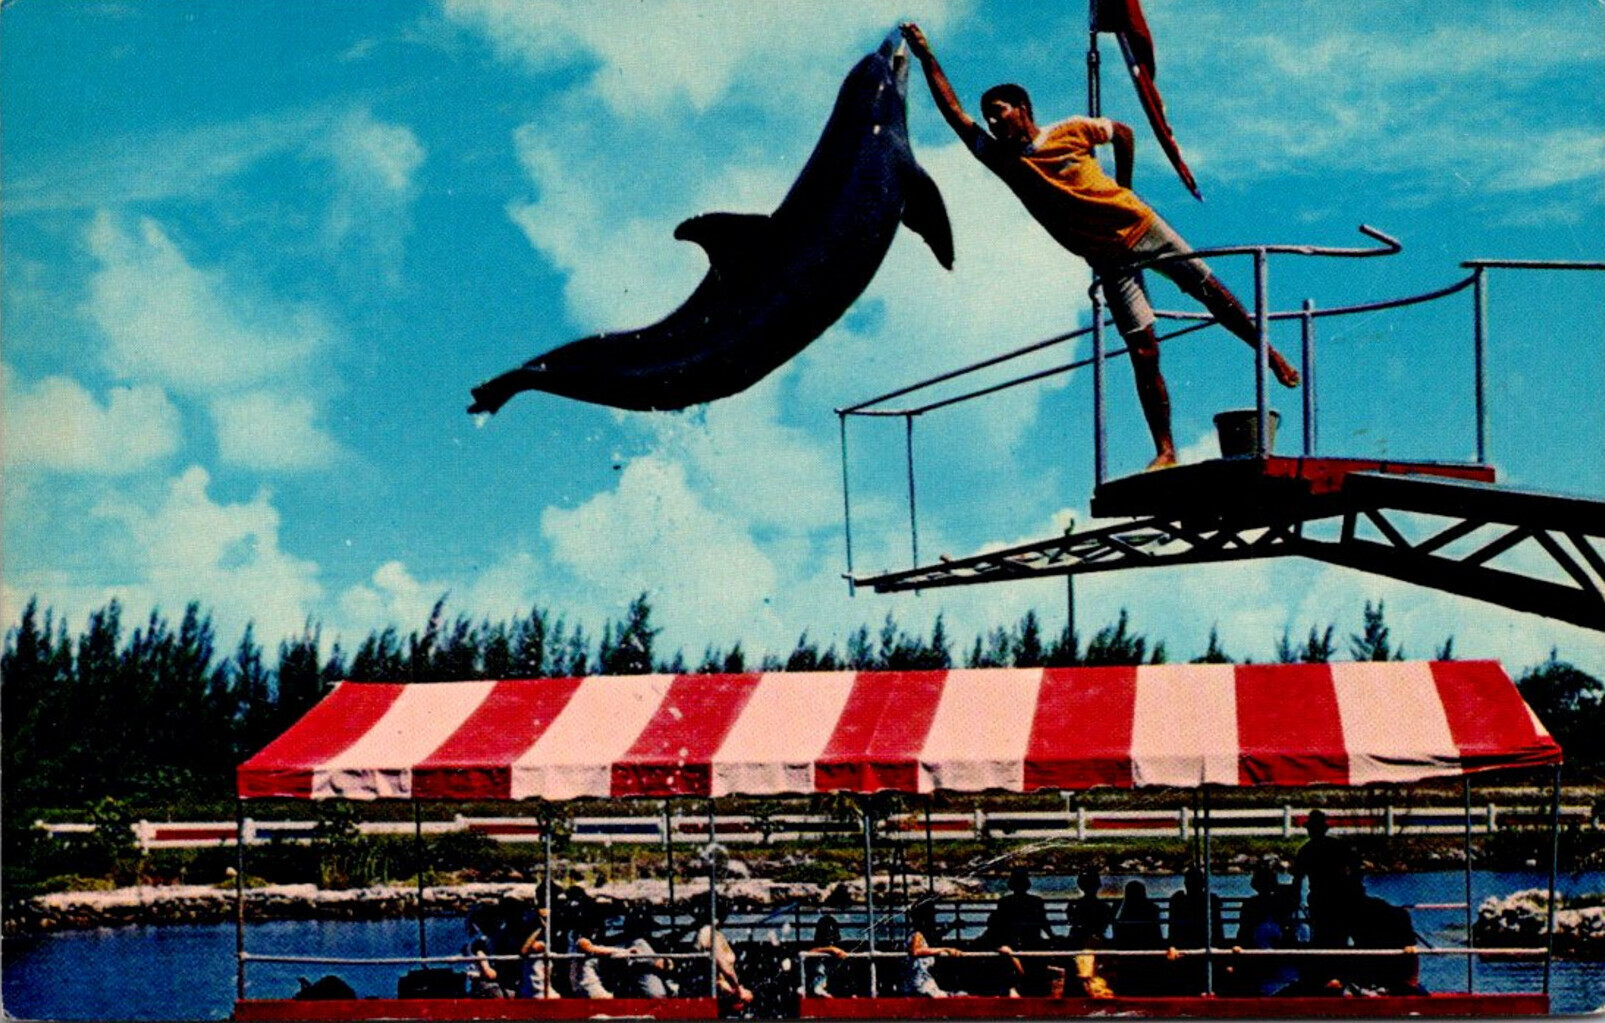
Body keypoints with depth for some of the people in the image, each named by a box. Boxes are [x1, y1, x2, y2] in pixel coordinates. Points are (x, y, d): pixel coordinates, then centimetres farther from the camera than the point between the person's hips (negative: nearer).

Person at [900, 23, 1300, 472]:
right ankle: (1165, 451, -1)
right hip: (1108, 260, 1)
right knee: (1143, 352, -4)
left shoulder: (1068, 132, -8)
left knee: (1211, 292, 6)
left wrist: (1123, 191, 8)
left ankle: (1270, 354, 28)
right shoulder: (1002, 159, -4)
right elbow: (955, 114, -8)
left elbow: (1123, 132, 9)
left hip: (1141, 227, -1)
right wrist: (926, 59, -11)